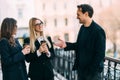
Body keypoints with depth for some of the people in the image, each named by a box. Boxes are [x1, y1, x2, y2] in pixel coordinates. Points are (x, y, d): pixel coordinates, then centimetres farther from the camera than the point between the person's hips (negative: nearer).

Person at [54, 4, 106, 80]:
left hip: (93, 71, -7)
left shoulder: (98, 31, -17)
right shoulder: (82, 28, 6)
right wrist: (66, 45, 0)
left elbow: (100, 54, -17)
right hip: (81, 68, 7)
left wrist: (92, 70, -17)